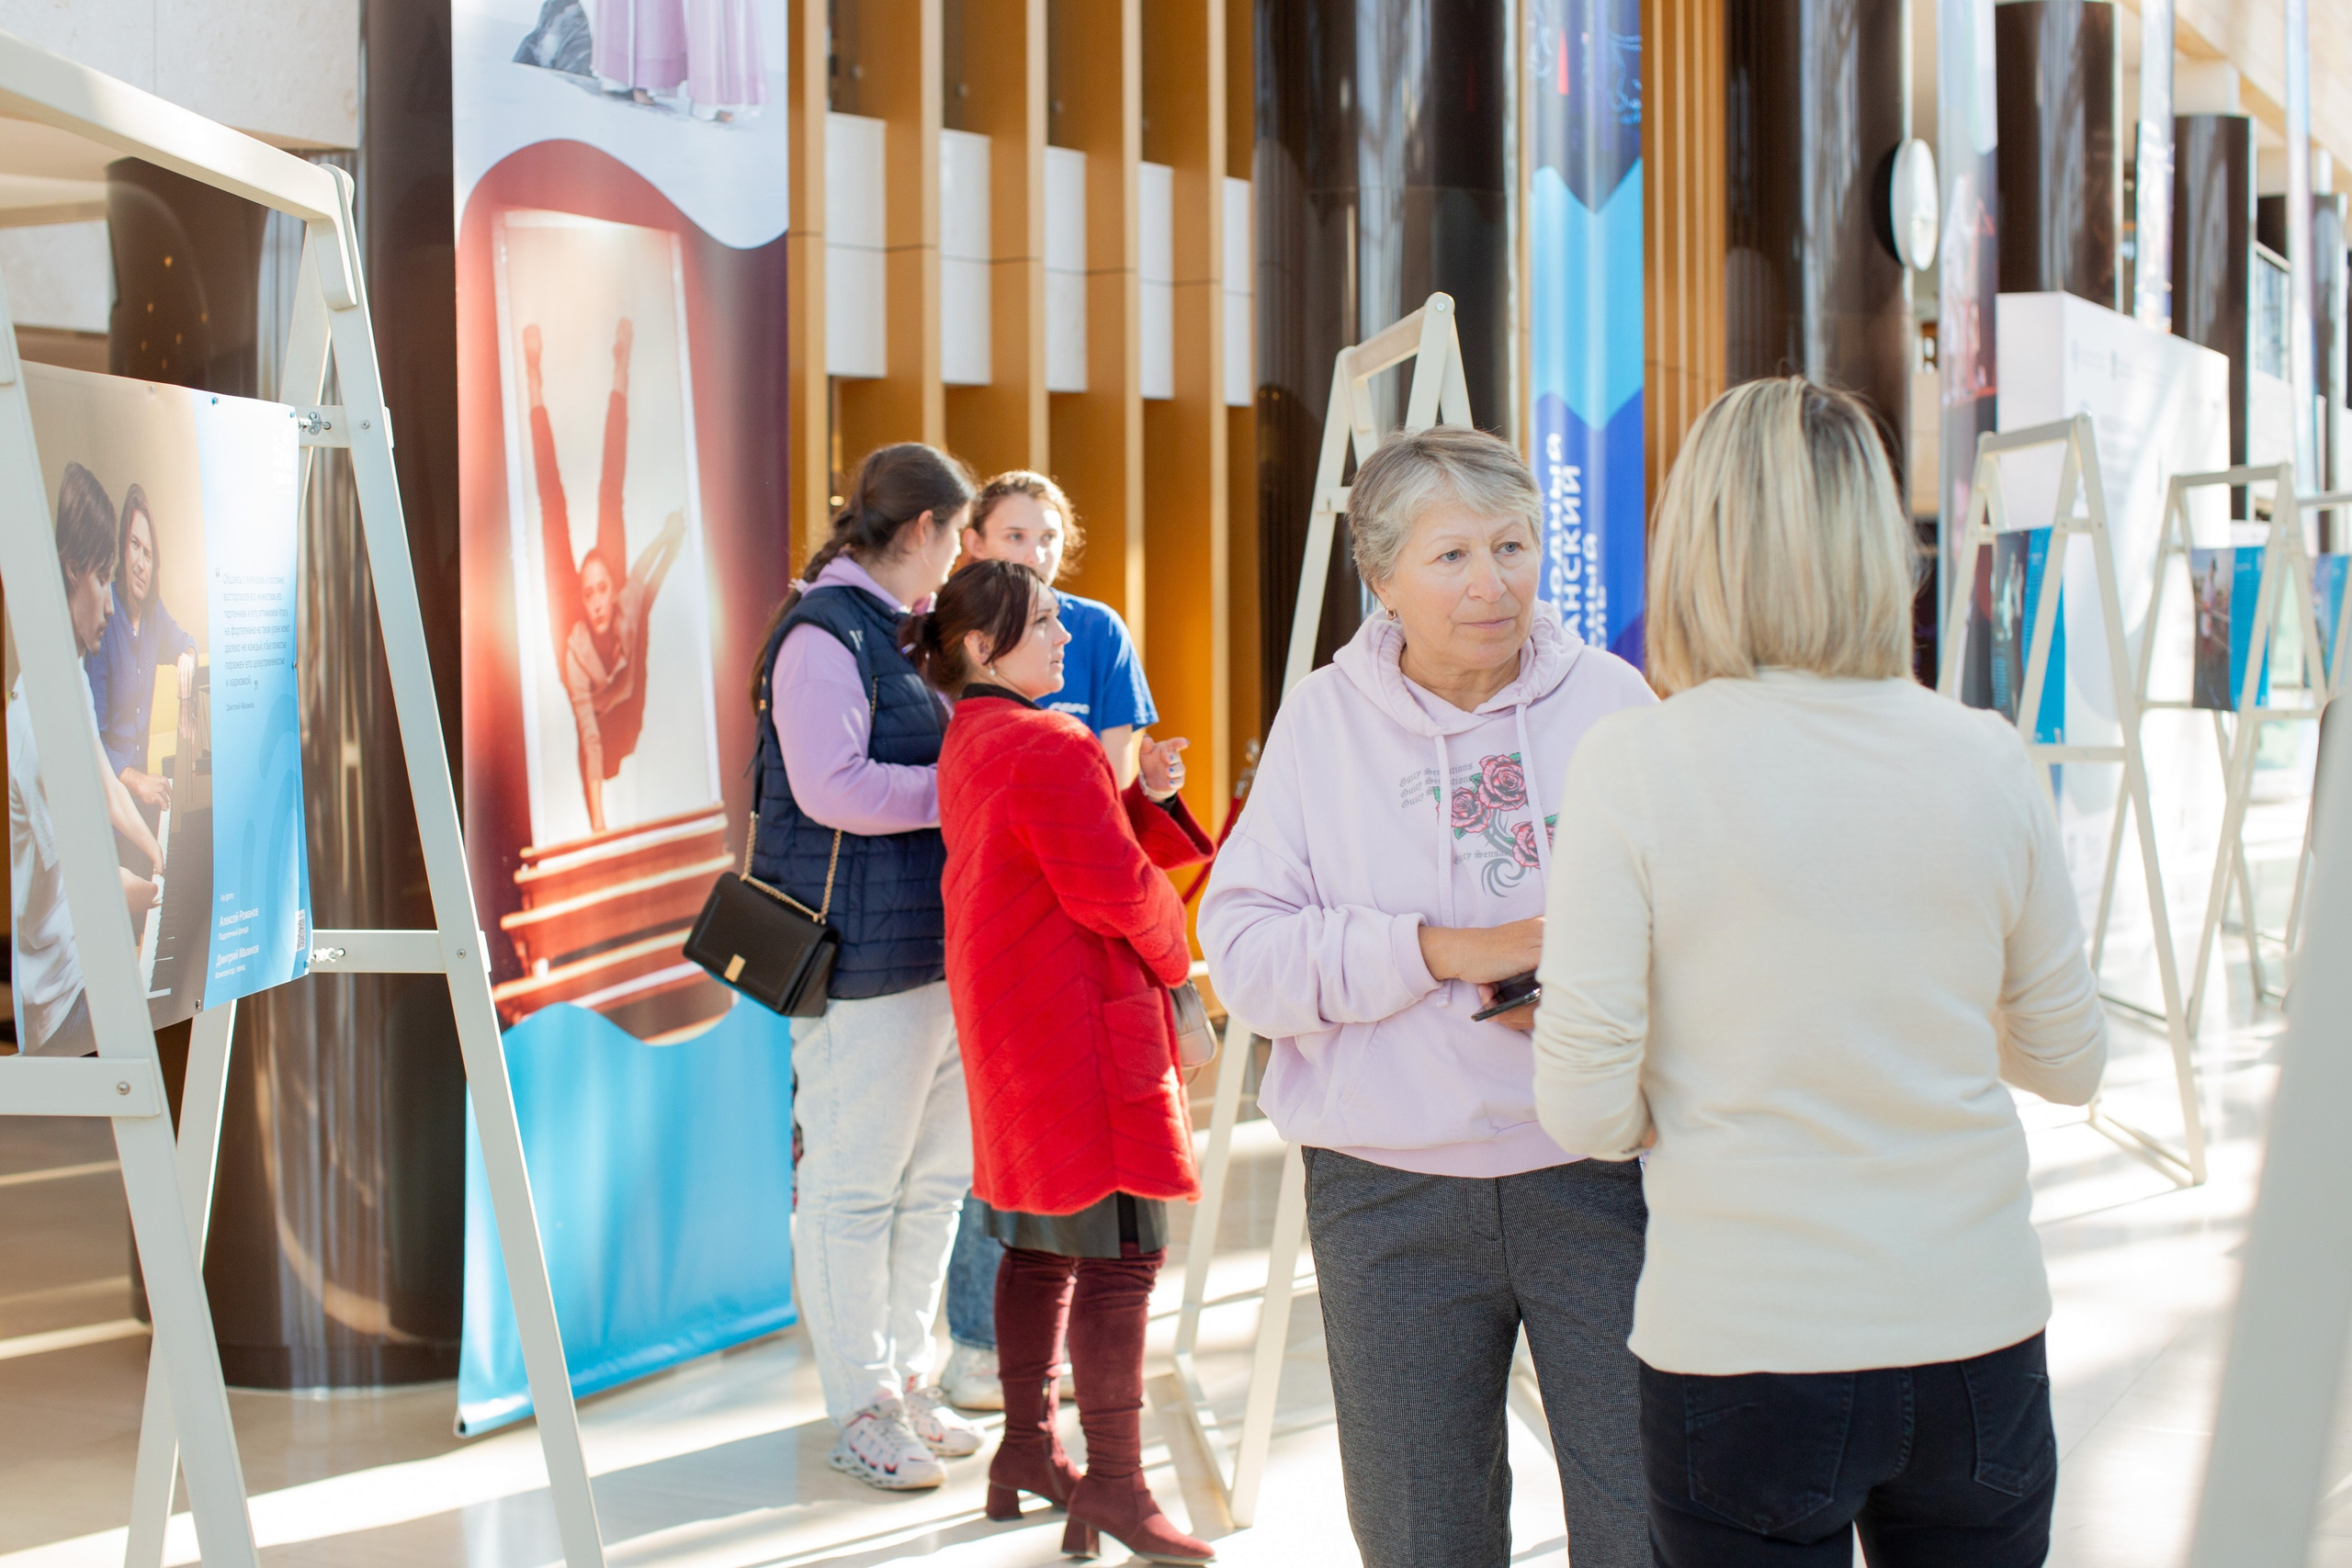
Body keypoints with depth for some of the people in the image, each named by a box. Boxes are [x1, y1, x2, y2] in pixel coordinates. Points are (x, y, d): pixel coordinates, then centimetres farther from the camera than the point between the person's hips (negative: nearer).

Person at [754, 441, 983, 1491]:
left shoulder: (906, 627, 17)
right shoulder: (824, 633, -12)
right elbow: (831, 786, -21)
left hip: (938, 945, 9)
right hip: (862, 954, -9)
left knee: (936, 1176, 13)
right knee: (854, 1185, -1)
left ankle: (906, 1378, 25)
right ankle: (861, 1410, 8)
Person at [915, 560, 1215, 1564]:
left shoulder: (967, 743, 14)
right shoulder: (1050, 747, -18)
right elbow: (1117, 890, -19)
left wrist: (1144, 795, 3)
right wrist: (1172, 955, 0)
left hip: (1010, 1018, 11)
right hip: (1080, 1023, -11)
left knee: (1040, 1244, 17)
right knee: (1117, 1248, -8)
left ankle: (1026, 1449, 25)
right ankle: (1112, 1482, -6)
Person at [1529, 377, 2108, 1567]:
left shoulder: (1633, 767, -12)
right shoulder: (1986, 761, -3)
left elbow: (1586, 1111, -12)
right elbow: (2070, 1063, 8)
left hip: (1744, 1348, -3)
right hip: (1979, 1336, 3)